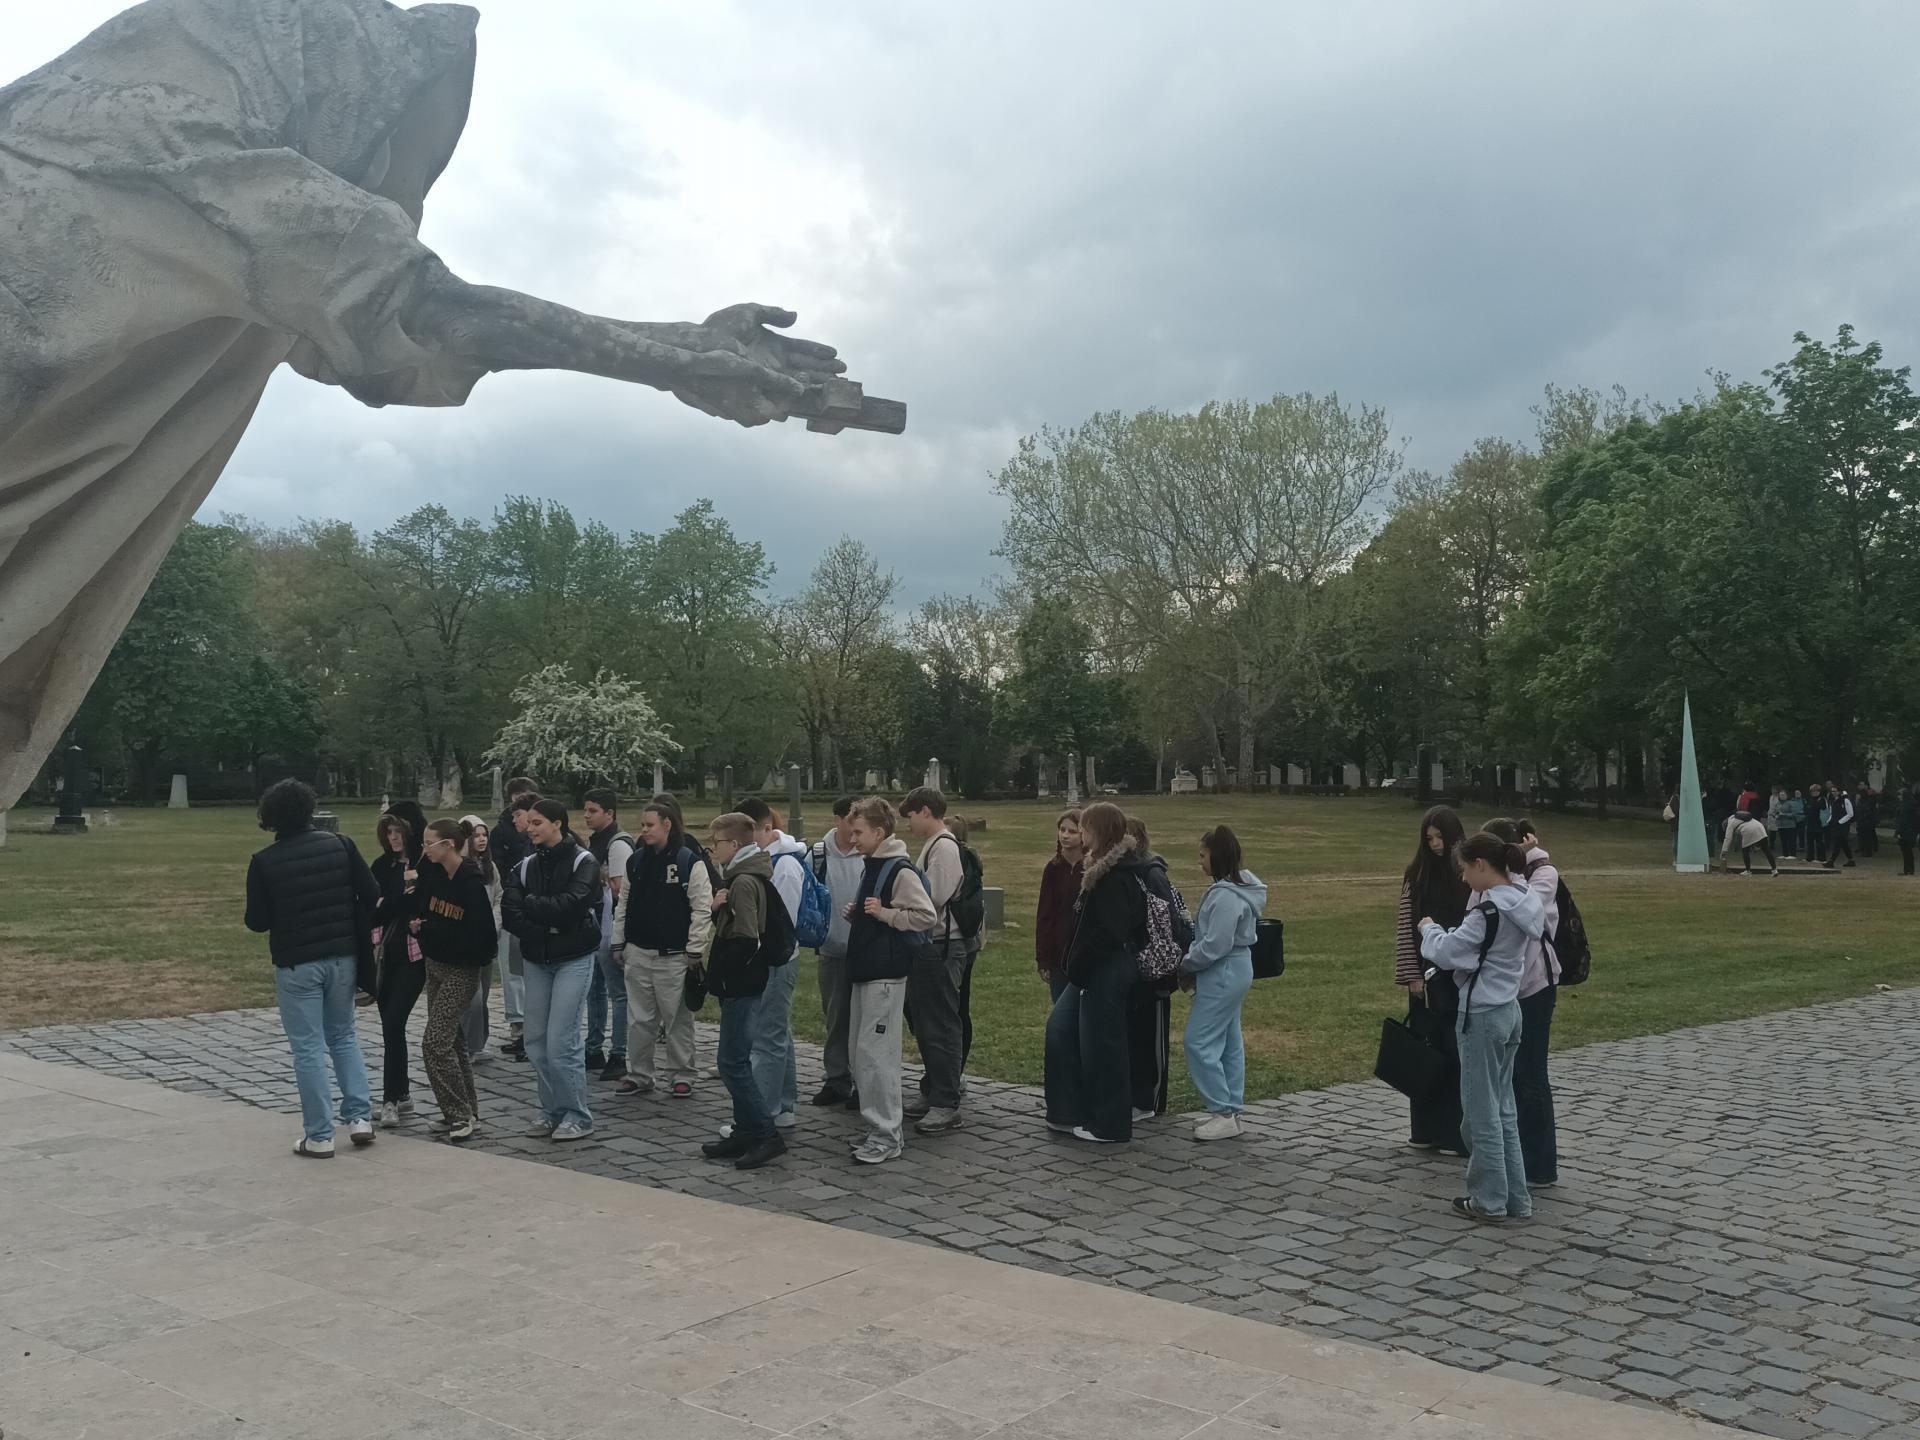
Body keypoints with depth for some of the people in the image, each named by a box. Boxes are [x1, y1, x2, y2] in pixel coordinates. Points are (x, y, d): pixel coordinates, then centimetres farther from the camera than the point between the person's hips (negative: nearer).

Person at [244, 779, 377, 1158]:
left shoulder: (264, 862, -9)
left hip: (296, 964, -3)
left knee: (308, 1047, 3)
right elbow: (372, 895, -3)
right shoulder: (340, 845, -2)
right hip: (341, 957, 3)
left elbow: (257, 923, -7)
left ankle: (319, 1136, 6)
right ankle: (360, 1116, 11)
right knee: (344, 1035, 18)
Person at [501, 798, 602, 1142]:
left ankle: (578, 1117, 2)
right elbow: (510, 911, -5)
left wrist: (531, 904, -10)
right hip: (536, 960, 6)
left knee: (561, 1042, -10)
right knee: (537, 1042, 7)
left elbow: (569, 905, -22)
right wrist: (544, 931, -18)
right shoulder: (525, 866, 8)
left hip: (573, 959, -6)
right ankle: (552, 1112, 19)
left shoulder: (583, 862, -7)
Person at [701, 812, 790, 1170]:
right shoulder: (747, 877, 14)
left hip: (740, 985, -10)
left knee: (733, 1064, -7)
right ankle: (746, 1132, 21)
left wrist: (719, 971, -11)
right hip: (744, 983, 10)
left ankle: (768, 1135, -4)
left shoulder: (744, 882, -16)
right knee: (736, 1062, 15)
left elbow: (745, 939, -22)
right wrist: (719, 908, -5)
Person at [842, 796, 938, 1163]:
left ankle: (887, 1135, -3)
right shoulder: (871, 866, 15)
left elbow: (927, 916, -20)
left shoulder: (900, 870, -14)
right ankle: (880, 1125, 22)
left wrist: (884, 913, -21)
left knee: (875, 1053, -10)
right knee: (859, 1053, 12)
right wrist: (856, 914, 9)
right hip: (864, 971, 10)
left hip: (886, 975, -10)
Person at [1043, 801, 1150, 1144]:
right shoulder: (1114, 867, 11)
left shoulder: (1117, 876, -21)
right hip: (1096, 969, 10)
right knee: (1060, 1027, 14)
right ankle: (1070, 1111, 20)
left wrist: (1078, 968, -16)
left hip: (1106, 970, -10)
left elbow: (1107, 932, -25)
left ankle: (1108, 1125, 14)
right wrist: (1077, 967, 13)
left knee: (1100, 1043, 1)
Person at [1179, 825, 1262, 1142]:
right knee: (1229, 1042, 14)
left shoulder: (1226, 896, -23)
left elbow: (1214, 946, -23)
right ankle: (1230, 1110, 20)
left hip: (1223, 975, -10)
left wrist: (1186, 965, -9)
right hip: (1234, 971, 10)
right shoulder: (1239, 887, 9)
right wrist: (1192, 964, 7)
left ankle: (1222, 1112, -1)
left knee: (1198, 1042, -5)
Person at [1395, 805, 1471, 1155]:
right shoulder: (1417, 874, 3)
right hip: (1426, 977, 3)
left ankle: (1456, 1132, 10)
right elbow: (1405, 927, 4)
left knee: (1459, 1052, 1)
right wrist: (1411, 975, -1)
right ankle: (1426, 1129, 19)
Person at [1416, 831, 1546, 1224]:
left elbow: (1447, 952, -17)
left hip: (1483, 1015, -9)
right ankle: (1515, 1197, 23)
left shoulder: (1489, 911, -22)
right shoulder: (1522, 902, 6)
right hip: (1509, 1010, 9)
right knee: (1504, 1108, 17)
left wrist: (1429, 928, 0)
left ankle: (1489, 1201, 12)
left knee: (1482, 1111, 3)